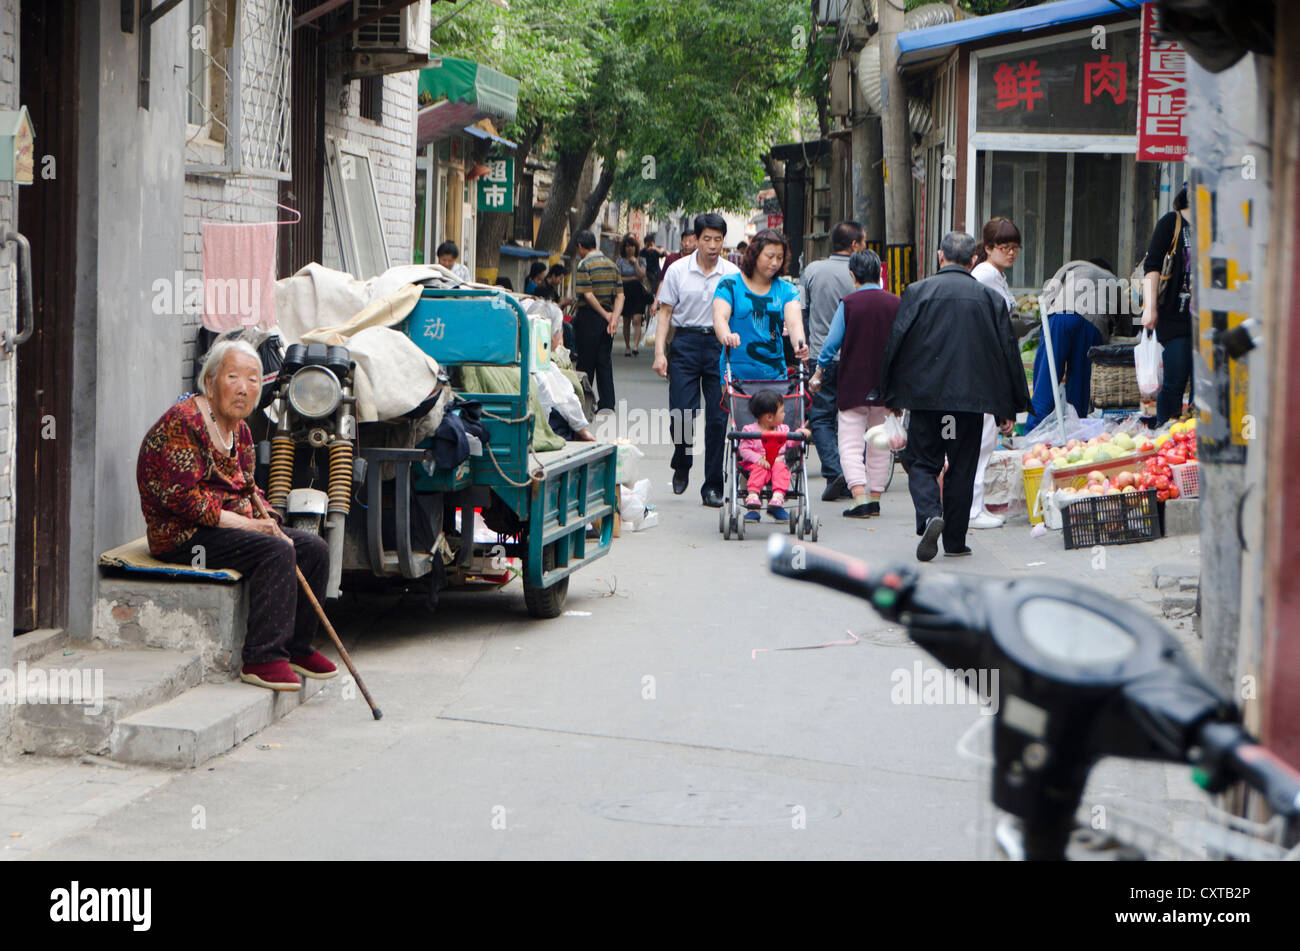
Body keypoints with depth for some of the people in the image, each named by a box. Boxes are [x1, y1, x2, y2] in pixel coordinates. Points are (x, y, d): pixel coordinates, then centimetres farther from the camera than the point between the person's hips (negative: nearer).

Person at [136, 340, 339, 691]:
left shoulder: (239, 431, 13)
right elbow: (180, 497, -22)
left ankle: (296, 647, 9)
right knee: (276, 551, -27)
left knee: (314, 548, -1)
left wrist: (268, 521, -6)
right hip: (181, 535, -9)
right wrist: (246, 523, -22)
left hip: (229, 526, 9)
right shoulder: (183, 422, -17)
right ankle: (261, 659, -27)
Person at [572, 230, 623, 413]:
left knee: (585, 362, 1)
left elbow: (587, 295, -18)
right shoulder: (611, 264, 10)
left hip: (589, 317, -6)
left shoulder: (585, 265, -10)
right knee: (605, 362, 7)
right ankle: (607, 405, 4)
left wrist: (605, 315, -11)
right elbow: (619, 295, 4)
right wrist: (614, 317, -5)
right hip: (606, 319, 6)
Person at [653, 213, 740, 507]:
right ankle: (681, 466, 23)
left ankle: (712, 487, 6)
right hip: (686, 342, -1)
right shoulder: (678, 270, 2)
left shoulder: (732, 274, 4)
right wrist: (660, 352, -5)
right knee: (681, 414, -7)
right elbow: (665, 312, 4)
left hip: (720, 345, 1)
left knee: (718, 417, -1)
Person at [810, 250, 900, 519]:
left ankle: (860, 497, -18)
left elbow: (832, 343, -6)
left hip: (854, 384, -3)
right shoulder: (896, 304, 0)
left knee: (851, 443, -3)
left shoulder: (848, 304, -9)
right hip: (887, 386, 3)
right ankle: (875, 498, 17)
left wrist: (818, 373, 8)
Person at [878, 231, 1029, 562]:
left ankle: (930, 516, -19)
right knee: (962, 469, 11)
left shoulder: (917, 292, -2)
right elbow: (1008, 352, 6)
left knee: (923, 463, 7)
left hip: (925, 395, -1)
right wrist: (1008, 408, 12)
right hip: (971, 397, 1)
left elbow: (894, 344, -1)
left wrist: (891, 396, 9)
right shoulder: (990, 298, 4)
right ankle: (955, 541, 13)